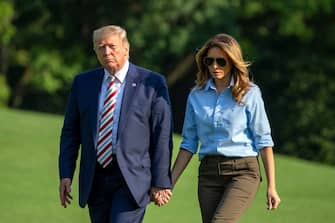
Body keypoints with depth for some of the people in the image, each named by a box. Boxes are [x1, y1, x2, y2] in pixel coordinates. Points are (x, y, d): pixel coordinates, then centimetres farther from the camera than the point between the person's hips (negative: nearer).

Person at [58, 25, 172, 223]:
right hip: (95, 180, 5)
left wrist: (161, 182, -6)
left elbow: (163, 135, -2)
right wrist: (66, 175, 3)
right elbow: (70, 132, 12)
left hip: (132, 179, -4)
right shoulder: (83, 83, 10)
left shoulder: (151, 83, -2)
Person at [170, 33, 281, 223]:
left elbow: (263, 140, -1)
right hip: (209, 173, 4)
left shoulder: (250, 93, -1)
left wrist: (271, 186, -4)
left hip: (243, 171, -4)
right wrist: (169, 182, 5)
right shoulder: (197, 95, 9)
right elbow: (189, 143, 12)